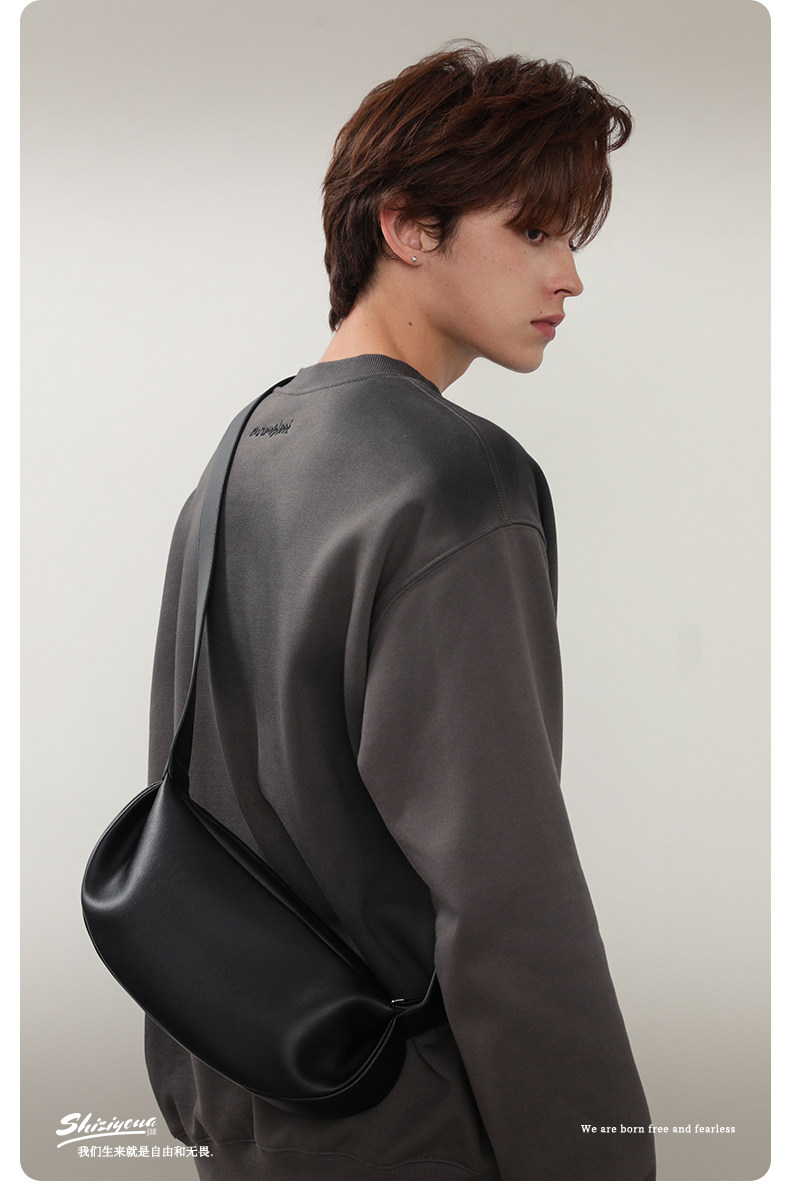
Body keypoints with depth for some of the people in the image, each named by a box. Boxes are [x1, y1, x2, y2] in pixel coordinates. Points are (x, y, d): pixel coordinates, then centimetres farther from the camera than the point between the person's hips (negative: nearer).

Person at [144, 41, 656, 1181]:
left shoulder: (235, 461, 5)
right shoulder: (456, 490, -21)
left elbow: (180, 809, 10)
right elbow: (505, 901, -26)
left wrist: (191, 1092, 18)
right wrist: (599, 1165, -17)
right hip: (409, 1128, -8)